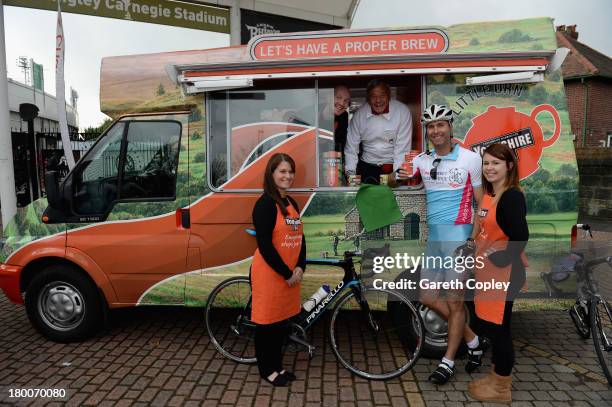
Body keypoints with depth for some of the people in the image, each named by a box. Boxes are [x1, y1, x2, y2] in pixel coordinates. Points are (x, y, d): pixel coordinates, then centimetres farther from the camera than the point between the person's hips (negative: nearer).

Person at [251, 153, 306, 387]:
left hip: (291, 274, 8)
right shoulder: (265, 204, -14)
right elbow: (264, 245, -19)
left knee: (283, 321, 17)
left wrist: (300, 267, -2)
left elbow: (300, 238, 12)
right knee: (267, 322, 7)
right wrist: (286, 273, -14)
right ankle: (267, 370, 25)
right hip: (269, 274, -8)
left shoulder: (291, 203, 10)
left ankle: (277, 366, 34)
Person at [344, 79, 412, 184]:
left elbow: (403, 147, -11)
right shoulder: (359, 115, -3)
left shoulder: (402, 112, -10)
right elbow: (351, 146, 0)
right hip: (367, 166, 2)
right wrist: (350, 173, -6)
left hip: (393, 165, -1)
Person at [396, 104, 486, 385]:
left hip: (458, 234, -5)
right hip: (433, 235, 5)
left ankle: (448, 362, 18)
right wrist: (401, 177, -18)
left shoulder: (470, 159, -3)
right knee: (428, 297, 8)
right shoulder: (422, 160, 8)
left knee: (454, 300, 1)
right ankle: (473, 341, 28)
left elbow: (481, 202, 0)